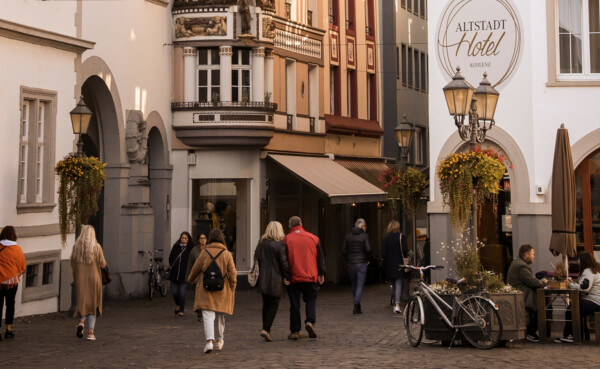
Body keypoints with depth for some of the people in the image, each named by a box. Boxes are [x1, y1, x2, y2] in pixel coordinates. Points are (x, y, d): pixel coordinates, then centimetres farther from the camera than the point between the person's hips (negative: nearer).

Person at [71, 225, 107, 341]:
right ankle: (90, 333, 5)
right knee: (93, 304, 9)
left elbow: (73, 264, 2)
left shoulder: (76, 247, -2)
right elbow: (103, 264, -8)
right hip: (94, 279, -2)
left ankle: (81, 321, -13)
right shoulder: (97, 247, -10)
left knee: (83, 302, 16)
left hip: (80, 280, 2)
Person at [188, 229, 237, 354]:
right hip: (222, 290, 2)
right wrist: (232, 289, 7)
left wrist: (191, 279, 25)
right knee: (220, 315, 18)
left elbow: (195, 269, 5)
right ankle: (220, 340, 32)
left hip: (206, 289, -2)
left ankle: (209, 341, -23)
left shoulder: (204, 253, -4)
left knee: (208, 315, -6)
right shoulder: (227, 254, -2)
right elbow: (232, 273, -4)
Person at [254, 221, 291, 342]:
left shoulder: (261, 243, 7)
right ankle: (266, 329, -8)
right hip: (275, 279, -6)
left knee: (266, 304, 16)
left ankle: (265, 329, 19)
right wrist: (287, 277, 0)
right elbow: (284, 263, -11)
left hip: (262, 278, 6)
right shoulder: (280, 244, -11)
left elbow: (256, 258, 11)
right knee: (273, 304, 2)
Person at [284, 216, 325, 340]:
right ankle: (310, 321, -9)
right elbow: (320, 258, 7)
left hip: (293, 278, -1)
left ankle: (295, 331, 6)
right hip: (311, 277, 1)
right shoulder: (313, 238, 5)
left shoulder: (286, 239, -2)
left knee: (294, 304, 5)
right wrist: (321, 274, 12)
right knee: (311, 300, 14)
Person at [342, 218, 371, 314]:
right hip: (361, 263, -4)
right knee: (360, 285, -1)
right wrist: (366, 259, 1)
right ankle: (356, 305, -12)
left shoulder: (348, 236, 6)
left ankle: (357, 306, 21)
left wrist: (348, 260, 10)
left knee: (353, 284, 14)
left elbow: (343, 249, 1)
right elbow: (368, 249, -14)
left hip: (351, 263, 4)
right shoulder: (364, 236, -5)